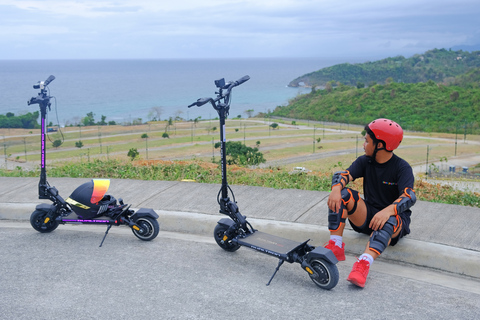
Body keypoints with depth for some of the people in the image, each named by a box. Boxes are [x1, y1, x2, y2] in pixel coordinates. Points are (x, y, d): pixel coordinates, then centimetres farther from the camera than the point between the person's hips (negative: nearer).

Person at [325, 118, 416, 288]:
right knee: (343, 194, -19)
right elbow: (343, 175, -12)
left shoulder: (402, 167, -13)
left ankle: (363, 264, -60)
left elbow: (409, 196, -29)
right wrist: (336, 189, -36)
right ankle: (335, 247, -27)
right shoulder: (365, 161, 2)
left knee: (388, 221, -39)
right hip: (367, 215, 5)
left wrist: (388, 210, -49)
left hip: (396, 217, -4)